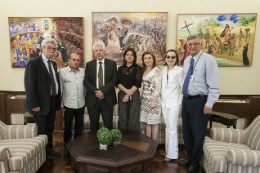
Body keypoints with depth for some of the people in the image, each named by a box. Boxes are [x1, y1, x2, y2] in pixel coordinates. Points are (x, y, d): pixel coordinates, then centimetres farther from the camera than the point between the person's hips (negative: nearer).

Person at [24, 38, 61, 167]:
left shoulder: (53, 64, 12)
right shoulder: (33, 63, -11)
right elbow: (29, 85, -16)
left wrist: (58, 100, 8)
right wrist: (34, 104, -19)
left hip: (53, 102, 7)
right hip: (41, 103, -7)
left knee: (50, 128, 19)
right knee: (41, 130, 4)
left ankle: (49, 150, 36)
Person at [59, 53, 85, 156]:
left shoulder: (83, 72, 6)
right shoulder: (63, 72, -3)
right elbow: (60, 89, -2)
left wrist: (86, 100, 8)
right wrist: (61, 104, -2)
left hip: (81, 104, 3)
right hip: (68, 104, -3)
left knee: (79, 125, 13)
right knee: (68, 126, 9)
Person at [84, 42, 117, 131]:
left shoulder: (112, 64, 4)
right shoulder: (89, 64, 8)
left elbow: (114, 80, -4)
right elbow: (86, 81, 2)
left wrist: (103, 91, -14)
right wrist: (96, 92, -12)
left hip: (107, 99, -1)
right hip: (92, 99, 1)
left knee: (108, 124, 5)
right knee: (93, 124, 10)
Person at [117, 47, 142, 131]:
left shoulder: (138, 68, 4)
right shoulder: (120, 68, 12)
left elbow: (138, 84, -5)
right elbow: (118, 83, 4)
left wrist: (128, 95, -10)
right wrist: (126, 90, -13)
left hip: (134, 95, -2)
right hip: (122, 95, 3)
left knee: (133, 119, 1)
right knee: (123, 119, 4)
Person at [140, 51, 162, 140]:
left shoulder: (156, 70, -10)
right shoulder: (144, 70, 12)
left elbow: (158, 87, -14)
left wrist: (154, 101, -18)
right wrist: (142, 97, 6)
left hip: (153, 98, -7)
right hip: (145, 98, 7)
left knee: (154, 122, 2)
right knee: (147, 121, 11)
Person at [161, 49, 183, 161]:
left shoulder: (179, 70, -8)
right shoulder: (164, 70, 11)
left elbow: (183, 88, -8)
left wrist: (183, 105, -11)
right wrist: (162, 100, 13)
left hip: (174, 103, -6)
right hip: (164, 102, 6)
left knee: (172, 128, -2)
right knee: (167, 127, 15)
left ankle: (172, 153, 11)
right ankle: (167, 149, 28)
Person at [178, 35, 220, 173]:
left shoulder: (208, 60, -10)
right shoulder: (187, 60, 11)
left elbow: (214, 85, -13)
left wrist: (209, 104, -17)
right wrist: (185, 98, 14)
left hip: (199, 101, -7)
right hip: (186, 100, 7)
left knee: (198, 134, 5)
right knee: (187, 132, 17)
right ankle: (189, 158, 38)